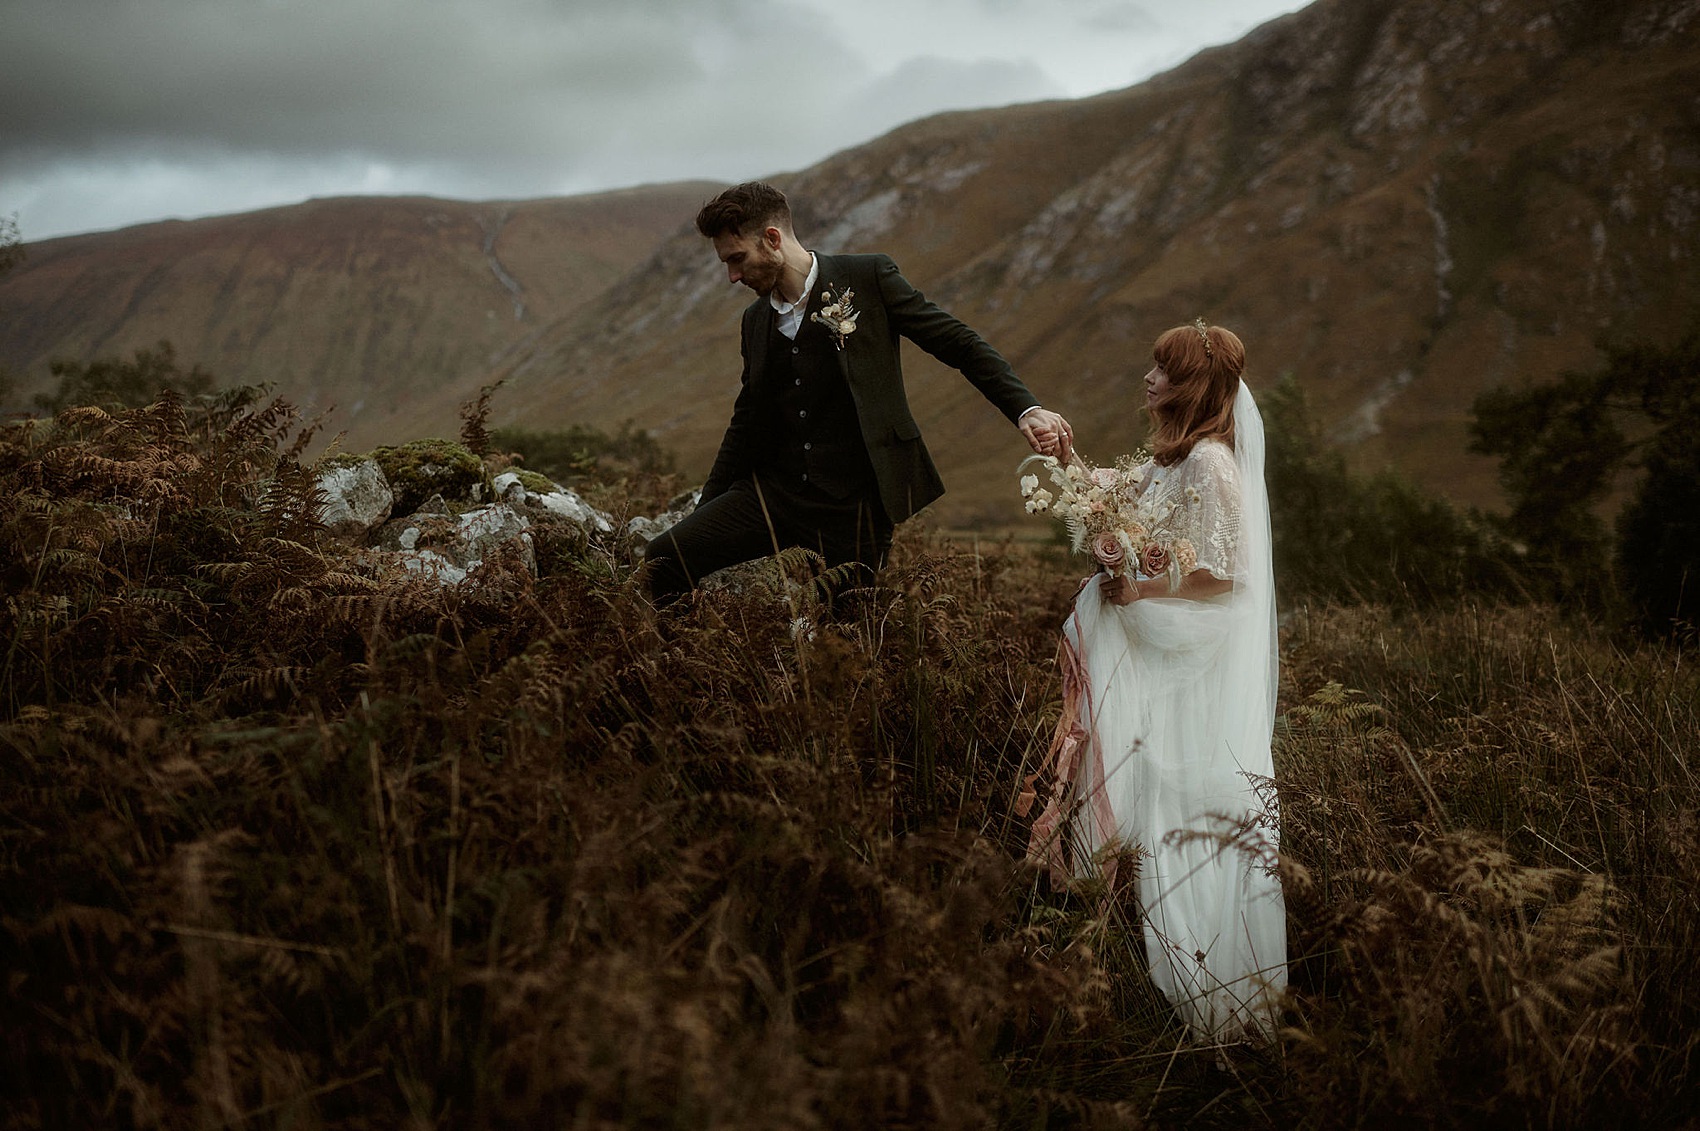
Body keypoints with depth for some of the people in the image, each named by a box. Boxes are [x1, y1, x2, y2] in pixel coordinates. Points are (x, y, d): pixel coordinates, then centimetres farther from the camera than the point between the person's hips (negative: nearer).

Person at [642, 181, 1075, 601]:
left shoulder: (868, 278, -3)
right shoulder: (755, 320, 13)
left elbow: (961, 345, -3)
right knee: (662, 560, -13)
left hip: (853, 504, -5)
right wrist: (703, 514, 21)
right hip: (774, 490, 5)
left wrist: (1026, 409, -16)